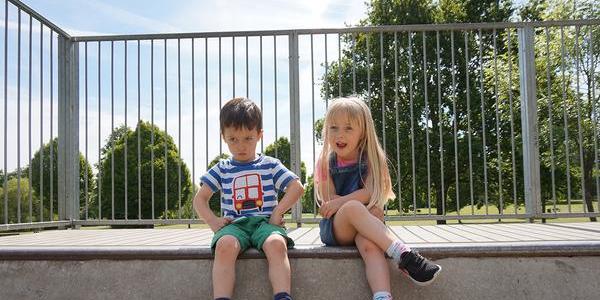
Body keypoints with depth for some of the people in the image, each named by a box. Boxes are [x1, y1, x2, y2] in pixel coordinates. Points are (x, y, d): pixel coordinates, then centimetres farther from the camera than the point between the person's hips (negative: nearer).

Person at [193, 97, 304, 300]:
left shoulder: (270, 165, 13)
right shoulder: (221, 169, 16)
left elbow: (297, 187, 8)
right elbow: (200, 198, 17)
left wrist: (278, 212, -5)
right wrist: (213, 222, 0)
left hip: (265, 221, -1)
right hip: (234, 224, 1)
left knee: (277, 244, -35)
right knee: (225, 245, -35)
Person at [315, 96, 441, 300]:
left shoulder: (371, 159, 3)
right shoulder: (326, 162, 3)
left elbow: (370, 192, -11)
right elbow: (329, 200, -4)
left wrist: (339, 202, -20)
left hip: (364, 226, 1)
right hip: (334, 228, 0)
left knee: (370, 245, -36)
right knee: (353, 207, -35)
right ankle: (404, 255, -45)